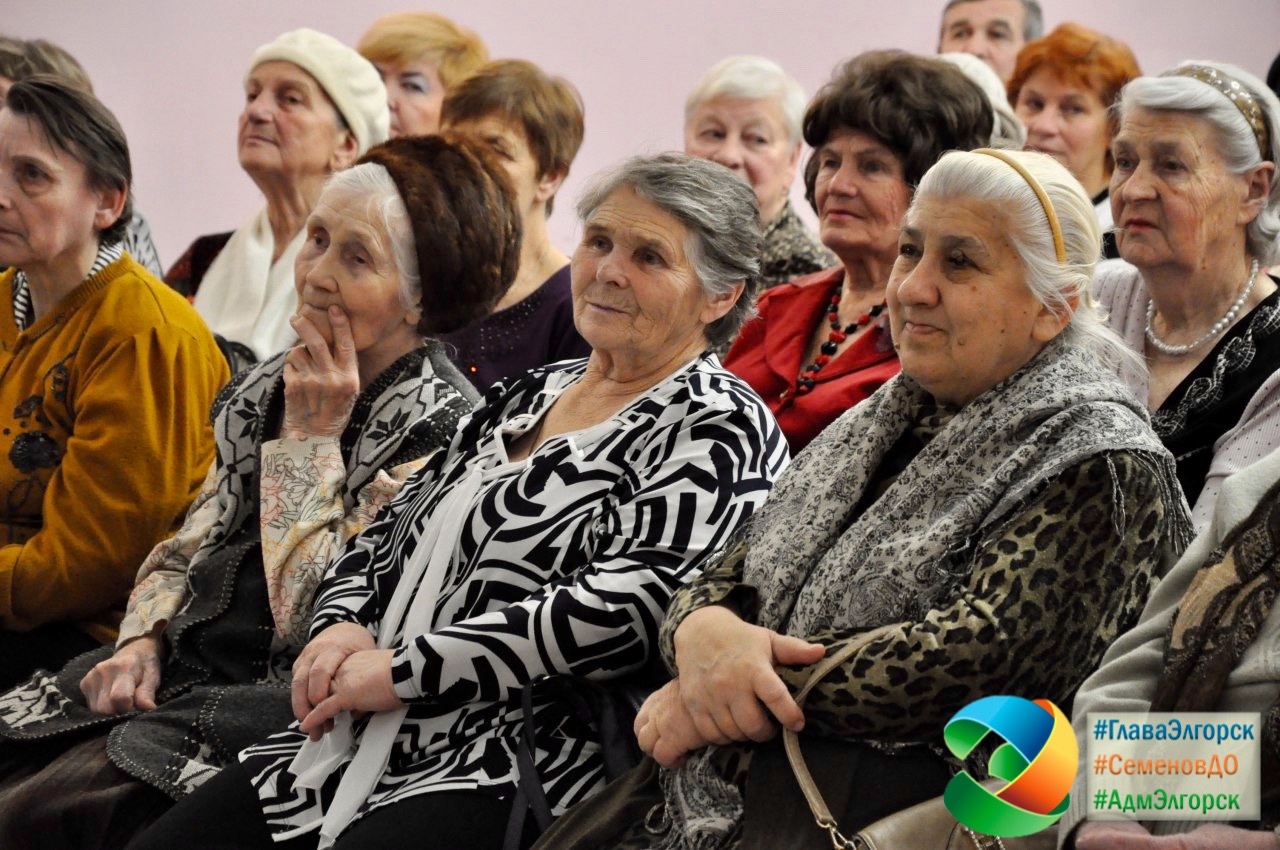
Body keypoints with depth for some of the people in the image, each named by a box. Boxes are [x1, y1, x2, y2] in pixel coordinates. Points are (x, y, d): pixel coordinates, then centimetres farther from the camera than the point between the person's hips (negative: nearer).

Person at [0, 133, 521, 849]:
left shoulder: (439, 430, -12)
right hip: (178, 672, 7)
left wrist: (309, 439, -12)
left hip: (284, 704, -7)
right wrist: (143, 641, -1)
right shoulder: (270, 388, 13)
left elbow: (311, 622, -17)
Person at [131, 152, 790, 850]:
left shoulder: (718, 427, -5)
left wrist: (402, 671, -17)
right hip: (371, 740, 8)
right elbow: (386, 535, 23)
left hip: (508, 769, -8)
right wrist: (342, 625, -1)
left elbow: (631, 602, -20)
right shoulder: (529, 394, 21)